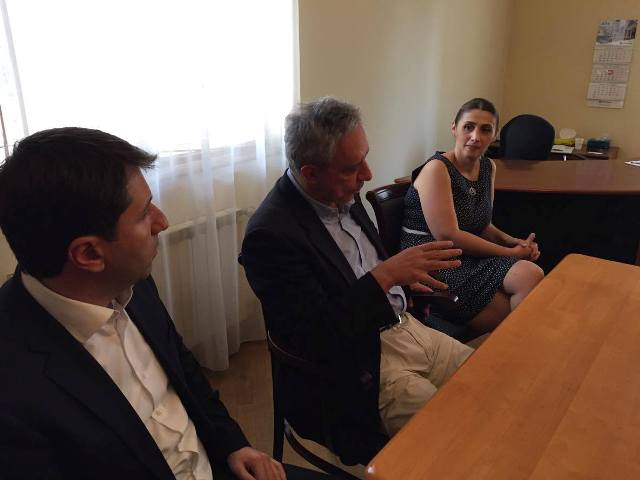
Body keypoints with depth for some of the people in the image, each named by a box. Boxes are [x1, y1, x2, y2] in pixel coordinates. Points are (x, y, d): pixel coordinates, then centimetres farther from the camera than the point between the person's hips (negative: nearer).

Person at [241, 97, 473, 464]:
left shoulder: (342, 194, 1)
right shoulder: (271, 234, -24)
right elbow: (317, 337, -25)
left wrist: (406, 275, 6)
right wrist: (386, 275, -28)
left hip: (404, 326, 8)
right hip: (360, 367, -8)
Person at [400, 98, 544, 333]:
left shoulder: (488, 167, 11)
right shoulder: (437, 168, -13)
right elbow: (447, 235, -20)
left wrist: (511, 241, -3)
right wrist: (509, 253, -14)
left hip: (469, 257, 7)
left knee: (533, 274, -19)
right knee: (529, 276, -20)